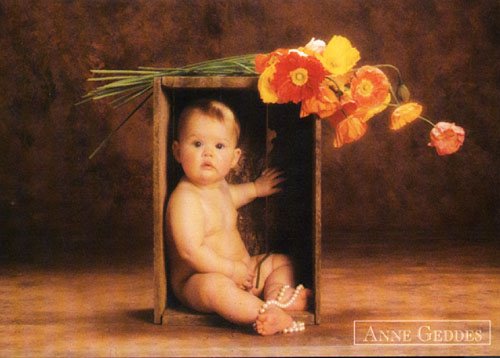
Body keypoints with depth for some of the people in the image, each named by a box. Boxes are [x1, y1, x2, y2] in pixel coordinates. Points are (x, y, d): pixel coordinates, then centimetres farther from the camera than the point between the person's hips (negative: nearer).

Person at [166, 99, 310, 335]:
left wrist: (255, 188, 43)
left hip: (240, 271, 11)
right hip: (196, 280, -10)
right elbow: (191, 251, -31)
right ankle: (269, 315, -47)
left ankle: (276, 294, -18)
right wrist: (232, 269, -24)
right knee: (215, 286, -41)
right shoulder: (185, 199, -23)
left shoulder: (219, 186, 8)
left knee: (281, 262, 14)